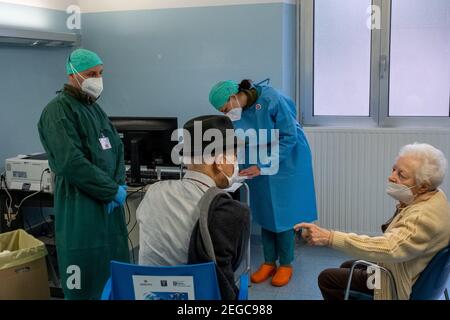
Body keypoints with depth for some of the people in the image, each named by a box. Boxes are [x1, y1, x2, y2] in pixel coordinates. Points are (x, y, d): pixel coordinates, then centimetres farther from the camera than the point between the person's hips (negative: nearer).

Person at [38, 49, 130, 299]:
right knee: (86, 279, 0)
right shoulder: (59, 110, -11)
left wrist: (120, 185, -5)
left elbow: (117, 148, 13)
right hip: (80, 206, -8)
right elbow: (71, 163, -22)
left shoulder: (96, 109, 15)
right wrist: (112, 190, -16)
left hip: (110, 202, 8)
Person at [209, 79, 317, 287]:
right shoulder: (236, 113, -8)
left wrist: (262, 166, -26)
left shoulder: (271, 99, -26)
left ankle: (286, 264, 15)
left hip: (285, 162, -5)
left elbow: (289, 137, -24)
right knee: (264, 213, 8)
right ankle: (269, 262, 21)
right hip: (258, 164, 5)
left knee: (282, 213, 0)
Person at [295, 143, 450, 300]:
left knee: (326, 278, -3)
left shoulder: (425, 216, -35)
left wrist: (329, 237, -53)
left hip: (400, 284, -10)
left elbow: (389, 248, -48)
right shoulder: (433, 196, -3)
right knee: (347, 267, 26)